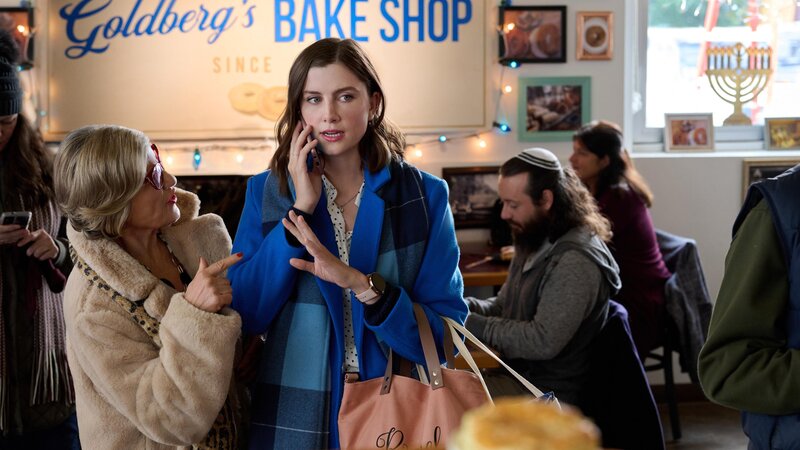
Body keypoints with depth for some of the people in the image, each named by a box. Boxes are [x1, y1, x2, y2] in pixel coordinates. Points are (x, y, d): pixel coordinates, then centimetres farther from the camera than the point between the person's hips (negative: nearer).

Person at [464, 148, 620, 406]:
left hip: (548, 394, -9)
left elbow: (543, 342, -26)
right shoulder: (533, 244, 9)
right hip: (517, 375, 9)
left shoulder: (576, 261, -22)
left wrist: (471, 324, -21)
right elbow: (503, 307, 16)